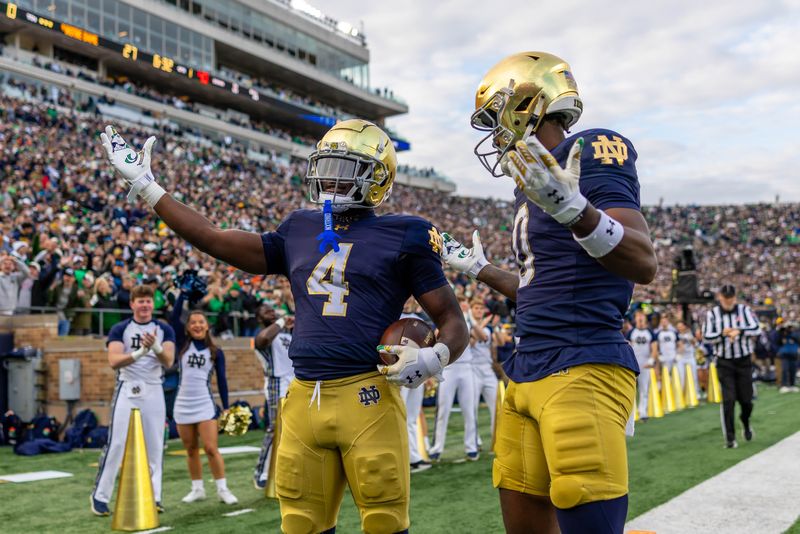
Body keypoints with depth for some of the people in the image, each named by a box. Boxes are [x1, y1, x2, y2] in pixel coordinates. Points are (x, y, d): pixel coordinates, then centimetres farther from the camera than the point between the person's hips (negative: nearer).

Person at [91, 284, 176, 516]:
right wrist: (138, 353, -31)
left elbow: (168, 361, -8)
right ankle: (100, 496, 4)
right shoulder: (120, 329, 0)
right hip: (127, 390, -2)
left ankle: (153, 496, 11)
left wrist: (156, 347, -28)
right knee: (116, 443, -5)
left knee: (154, 445, 3)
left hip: (154, 391, 2)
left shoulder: (164, 329, 5)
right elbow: (114, 361, -14)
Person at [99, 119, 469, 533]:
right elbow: (217, 241, 18)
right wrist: (146, 187, 21)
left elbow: (453, 321, 3)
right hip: (304, 400, 5)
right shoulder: (299, 231, 15)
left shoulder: (400, 236, 1)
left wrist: (435, 357, -19)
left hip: (367, 399, -4)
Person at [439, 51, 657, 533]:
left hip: (584, 374, -9)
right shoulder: (535, 186, 18)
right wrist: (477, 268, 33)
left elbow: (644, 264, -18)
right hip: (528, 374, 9)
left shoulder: (593, 152, -6)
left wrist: (573, 209, -33)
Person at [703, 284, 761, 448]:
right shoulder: (712, 314, -1)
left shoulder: (745, 310, -1)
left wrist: (739, 331, -30)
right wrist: (722, 333, -23)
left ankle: (746, 423, 38)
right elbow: (707, 337, -6)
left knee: (746, 399, 5)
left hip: (744, 361, 1)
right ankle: (730, 438, 0)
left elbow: (756, 329, -14)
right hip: (724, 362, -1)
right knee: (728, 399, -8)